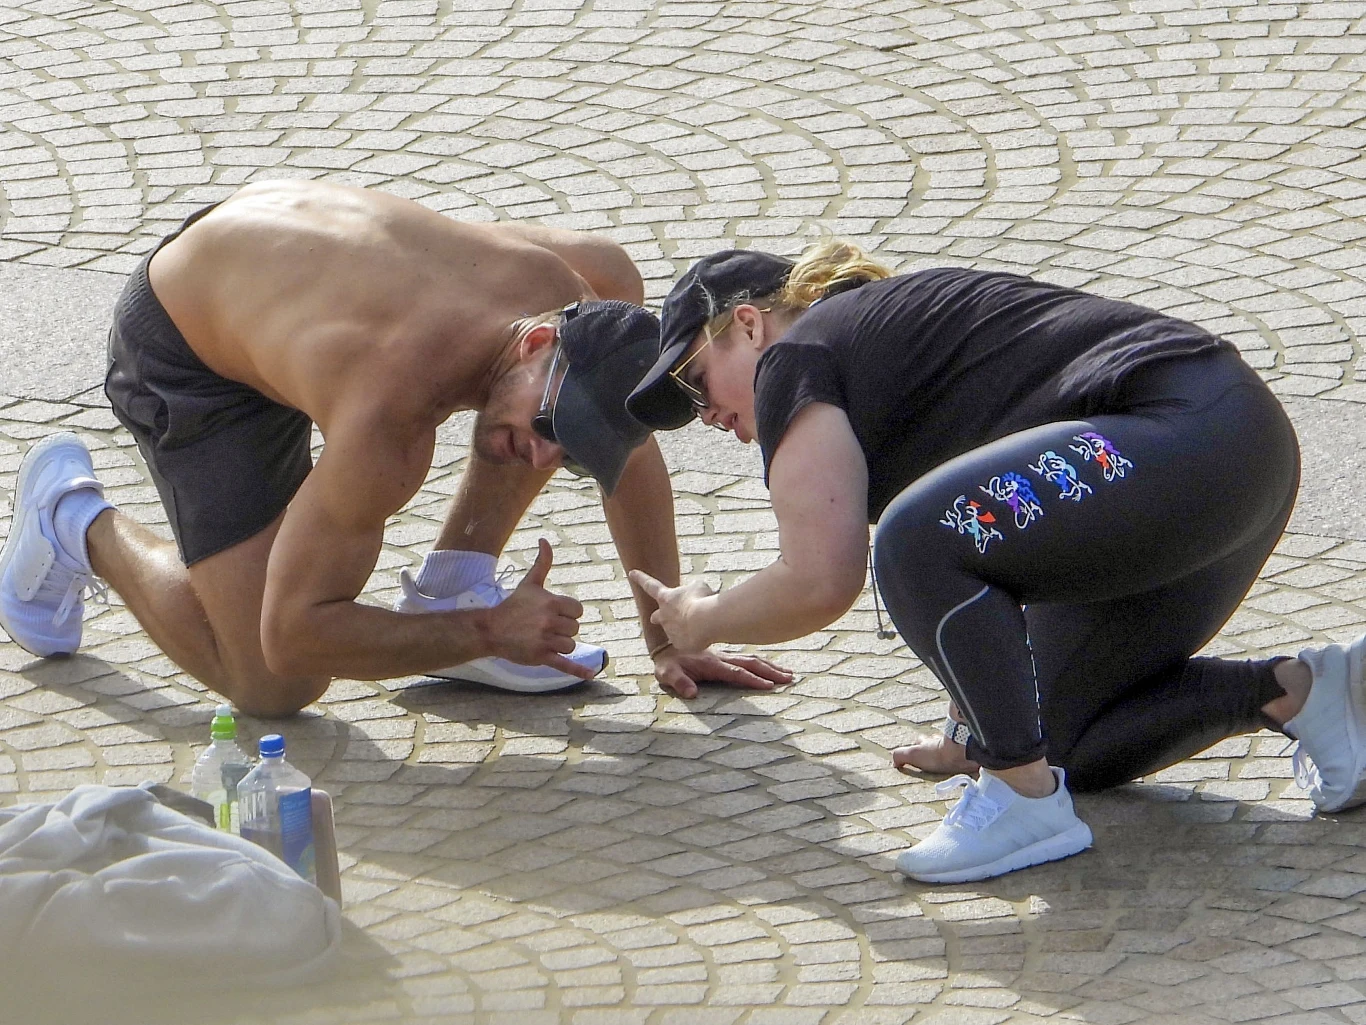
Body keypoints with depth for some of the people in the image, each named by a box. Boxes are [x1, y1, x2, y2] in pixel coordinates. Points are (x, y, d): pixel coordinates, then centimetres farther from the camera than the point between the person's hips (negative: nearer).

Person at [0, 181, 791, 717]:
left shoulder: (594, 282, -25)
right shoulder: (388, 418, -43)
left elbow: (632, 450, -2)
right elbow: (290, 637, -33)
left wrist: (672, 638, -1)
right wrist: (490, 634, -32)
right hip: (184, 353, -7)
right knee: (273, 690, -10)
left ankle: (450, 590, 4)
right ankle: (76, 518, 12)